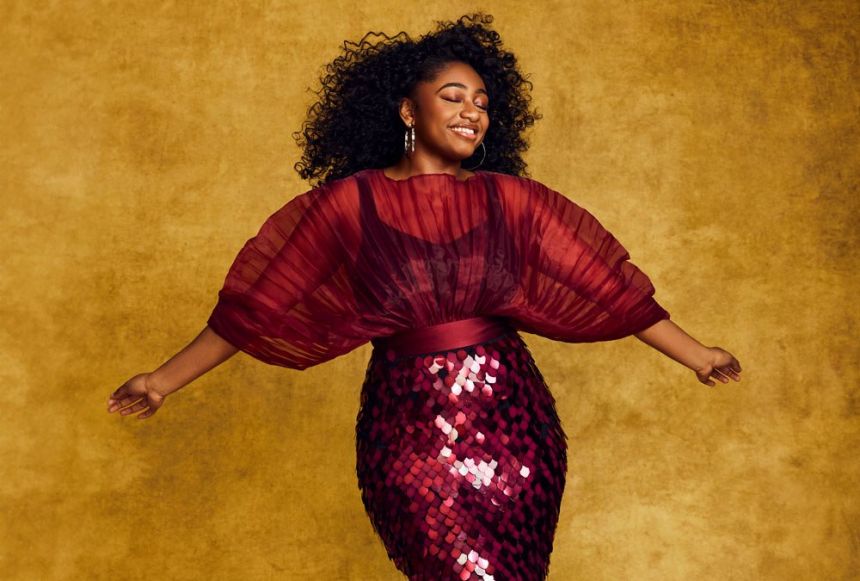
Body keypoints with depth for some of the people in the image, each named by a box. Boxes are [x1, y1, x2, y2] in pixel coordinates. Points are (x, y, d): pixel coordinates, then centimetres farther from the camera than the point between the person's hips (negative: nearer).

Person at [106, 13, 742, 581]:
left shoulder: (509, 199, 2)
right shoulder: (351, 202, -4)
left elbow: (607, 287, 5)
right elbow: (257, 303, -1)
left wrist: (697, 356, 6)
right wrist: (166, 380, -1)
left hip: (515, 425, 3)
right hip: (411, 434, -2)